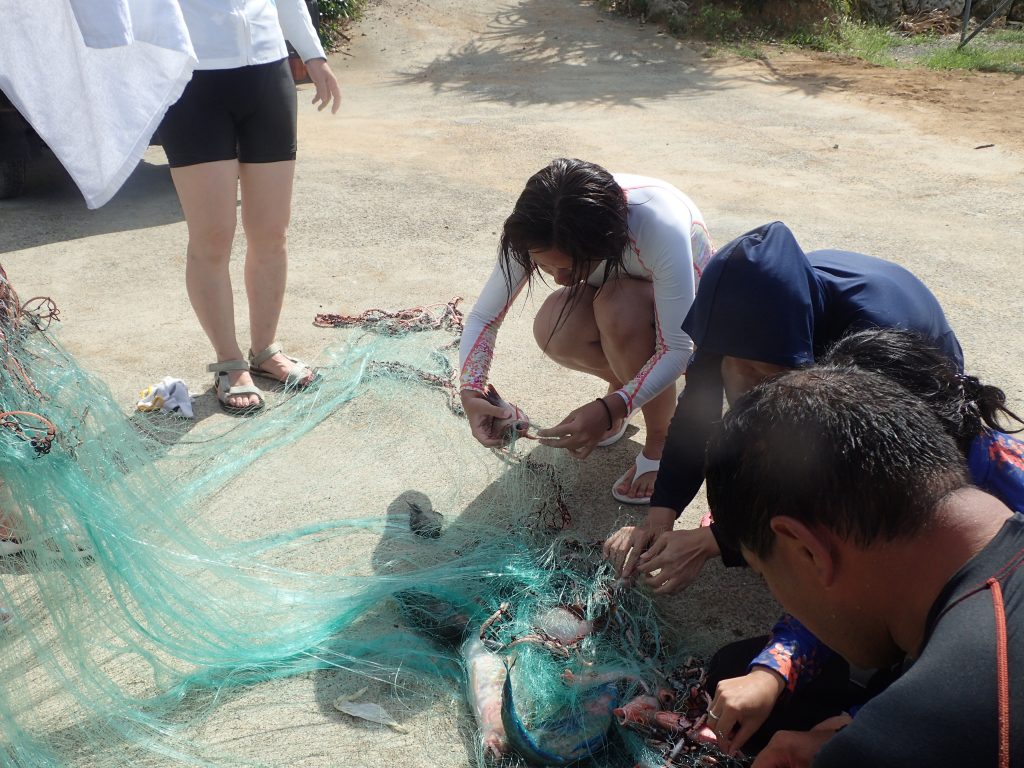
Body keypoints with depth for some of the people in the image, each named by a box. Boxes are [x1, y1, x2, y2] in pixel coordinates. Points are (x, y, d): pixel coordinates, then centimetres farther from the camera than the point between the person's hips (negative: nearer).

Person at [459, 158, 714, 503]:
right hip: (623, 296, 4)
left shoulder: (659, 226, -39)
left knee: (617, 306, -38)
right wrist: (471, 390, -35)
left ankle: (662, 439, -16)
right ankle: (625, 381, 2)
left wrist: (609, 411, -45)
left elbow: (678, 349, -34)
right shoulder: (539, 230, -27)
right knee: (552, 327, -30)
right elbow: (483, 316, -19)